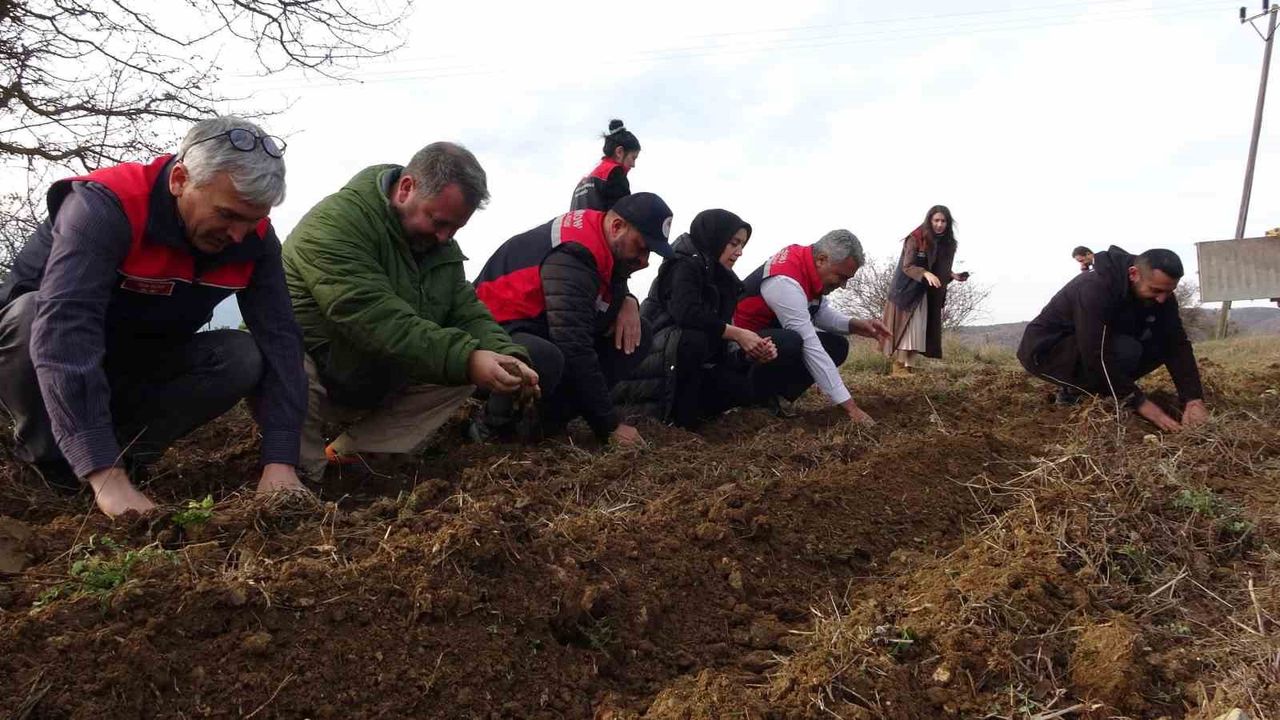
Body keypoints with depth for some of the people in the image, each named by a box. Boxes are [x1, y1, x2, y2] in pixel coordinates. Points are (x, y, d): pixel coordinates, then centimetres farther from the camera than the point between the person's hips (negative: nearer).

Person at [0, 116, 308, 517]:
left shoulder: (253, 238, -16)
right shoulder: (106, 206, -33)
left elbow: (278, 339, -22)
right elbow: (64, 331, -44)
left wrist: (280, 459, -35)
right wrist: (106, 478, -53)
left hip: (137, 368, 3)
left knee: (242, 357, -22)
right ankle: (53, 467, -14)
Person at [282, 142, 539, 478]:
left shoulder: (442, 247, 3)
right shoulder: (335, 223, -24)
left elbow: (468, 313, -3)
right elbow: (374, 319, -35)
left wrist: (508, 357, -24)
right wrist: (463, 359, -41)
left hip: (380, 385, 8)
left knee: (469, 370, -9)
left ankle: (350, 451, -2)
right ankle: (306, 475, -12)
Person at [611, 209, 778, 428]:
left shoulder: (723, 281, 12)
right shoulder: (684, 264, -11)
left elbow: (719, 334, 3)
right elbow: (687, 313, -30)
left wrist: (751, 351, -16)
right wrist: (738, 334, -26)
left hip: (689, 363, 8)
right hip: (651, 351, -8)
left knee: (743, 387, -11)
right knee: (693, 338, -36)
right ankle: (675, 411, -19)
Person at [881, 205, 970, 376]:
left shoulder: (947, 243, 3)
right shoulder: (916, 239, -16)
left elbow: (942, 270, 11)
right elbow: (907, 266, -20)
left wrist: (953, 276, -9)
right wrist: (926, 274, -34)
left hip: (927, 293, 6)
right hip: (907, 290, -6)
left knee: (919, 329, 2)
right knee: (905, 326, -11)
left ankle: (909, 366, 4)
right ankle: (899, 366, -12)